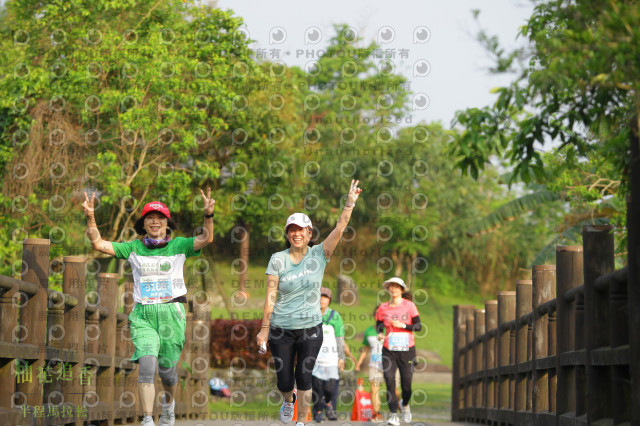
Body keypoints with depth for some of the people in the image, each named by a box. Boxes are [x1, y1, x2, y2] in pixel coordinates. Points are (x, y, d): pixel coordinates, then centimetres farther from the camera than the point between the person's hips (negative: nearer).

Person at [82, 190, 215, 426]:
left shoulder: (178, 245, 4)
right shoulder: (133, 248, 8)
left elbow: (206, 239, -11)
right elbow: (98, 243, 3)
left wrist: (208, 215, -28)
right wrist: (90, 217, -11)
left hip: (172, 312, 0)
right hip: (143, 314, 0)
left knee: (166, 369, 9)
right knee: (146, 365, -18)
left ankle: (169, 403, 43)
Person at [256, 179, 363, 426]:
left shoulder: (319, 255, -1)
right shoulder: (278, 259, -3)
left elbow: (339, 229, -10)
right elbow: (271, 295, -4)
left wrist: (350, 203, -20)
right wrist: (264, 328, -6)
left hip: (310, 328, 0)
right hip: (281, 329, 0)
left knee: (304, 379, -1)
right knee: (284, 381, 6)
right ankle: (289, 399, 41)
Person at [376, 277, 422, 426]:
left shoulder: (409, 306, -1)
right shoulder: (383, 308, 5)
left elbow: (418, 326, -4)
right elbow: (379, 326, 13)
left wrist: (402, 325, -17)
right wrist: (380, 334, -9)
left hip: (407, 350, -1)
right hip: (389, 351, 1)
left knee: (406, 384, 2)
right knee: (389, 382, -13)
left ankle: (405, 405, 35)